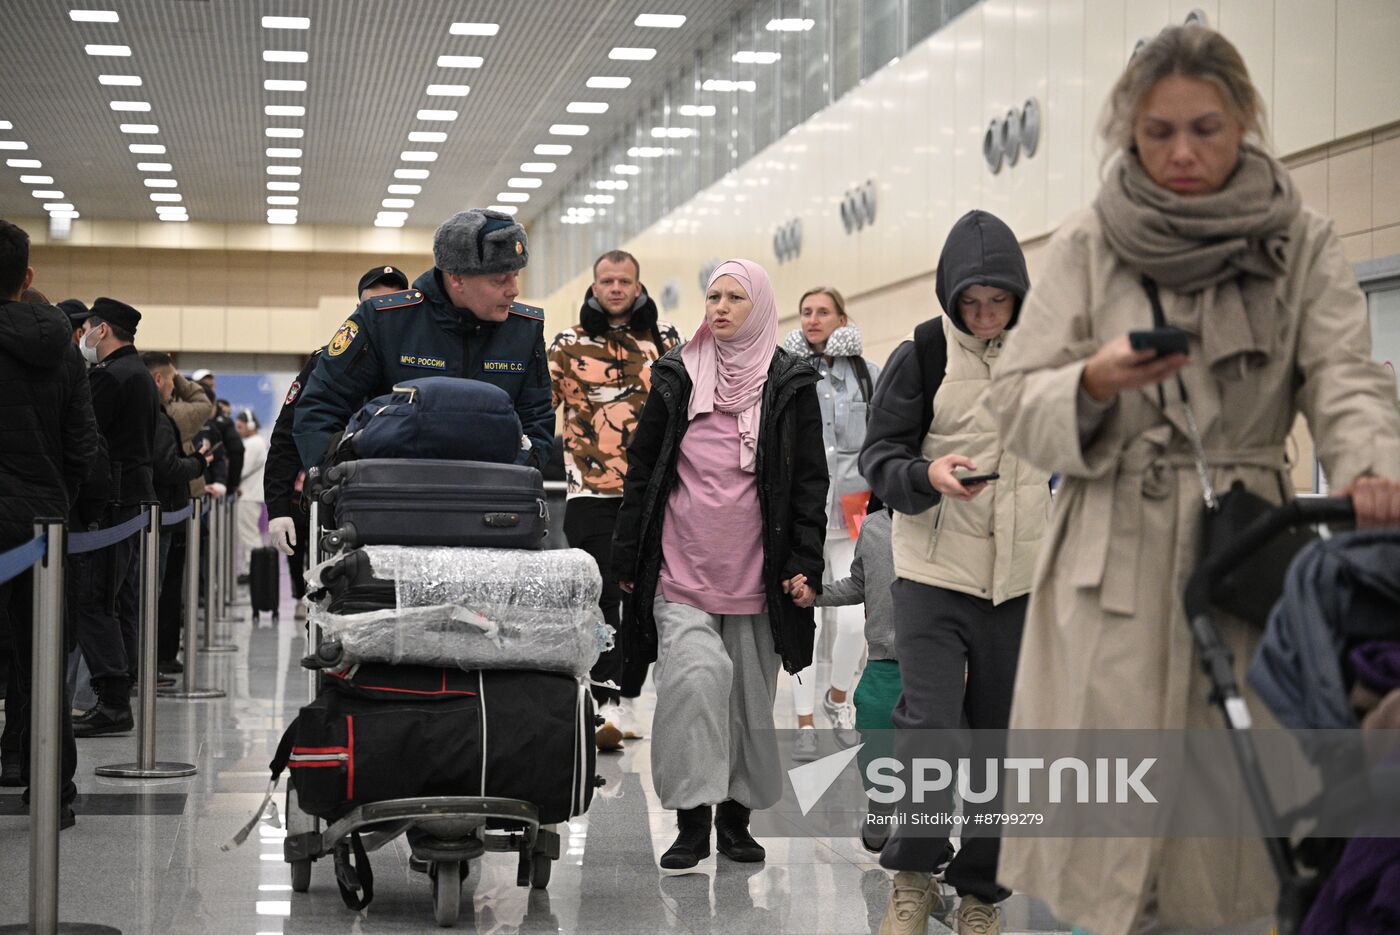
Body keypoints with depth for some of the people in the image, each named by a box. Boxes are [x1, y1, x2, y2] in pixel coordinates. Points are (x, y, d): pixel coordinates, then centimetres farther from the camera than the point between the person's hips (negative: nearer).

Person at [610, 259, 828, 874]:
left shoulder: (790, 384, 5)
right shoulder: (676, 376, 8)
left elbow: (810, 479, 5)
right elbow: (641, 469, 11)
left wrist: (805, 562, -4)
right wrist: (627, 557, 7)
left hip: (756, 570, 0)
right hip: (681, 566, 0)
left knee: (749, 693, 5)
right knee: (693, 674, -16)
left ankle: (735, 812, 19)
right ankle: (692, 817, -12)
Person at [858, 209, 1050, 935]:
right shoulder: (922, 355, -4)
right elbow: (877, 454, -3)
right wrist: (926, 475, -24)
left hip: (1020, 580, 4)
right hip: (934, 575, -4)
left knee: (1001, 737, 8)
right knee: (929, 725, -13)